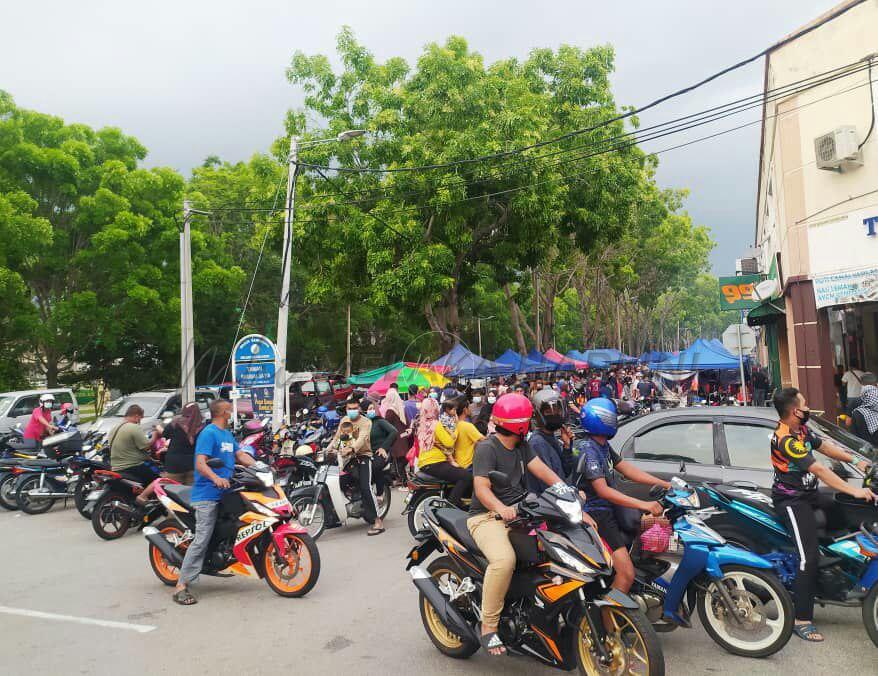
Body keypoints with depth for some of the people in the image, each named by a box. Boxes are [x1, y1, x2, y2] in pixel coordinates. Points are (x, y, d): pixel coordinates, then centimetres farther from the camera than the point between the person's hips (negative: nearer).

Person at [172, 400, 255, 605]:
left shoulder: (228, 434, 18)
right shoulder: (209, 433, -10)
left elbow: (240, 455, 17)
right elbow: (200, 464, -19)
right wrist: (216, 478, -36)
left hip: (224, 493, 9)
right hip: (207, 494, -9)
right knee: (202, 540, -12)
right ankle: (181, 586, -7)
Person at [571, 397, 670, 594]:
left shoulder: (604, 446, 9)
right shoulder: (589, 451, -20)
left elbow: (627, 469, 10)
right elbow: (603, 491, -27)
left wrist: (666, 484, 3)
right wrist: (644, 505, -30)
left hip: (610, 509, 10)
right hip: (597, 514, -10)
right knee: (627, 574, -16)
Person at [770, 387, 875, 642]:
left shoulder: (800, 429, 5)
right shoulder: (785, 440, -25)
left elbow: (824, 446, 17)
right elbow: (819, 470, -26)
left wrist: (855, 461, 11)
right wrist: (854, 491, -25)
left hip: (808, 496, 10)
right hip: (792, 502, -10)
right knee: (809, 558, -14)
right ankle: (802, 620, -8)